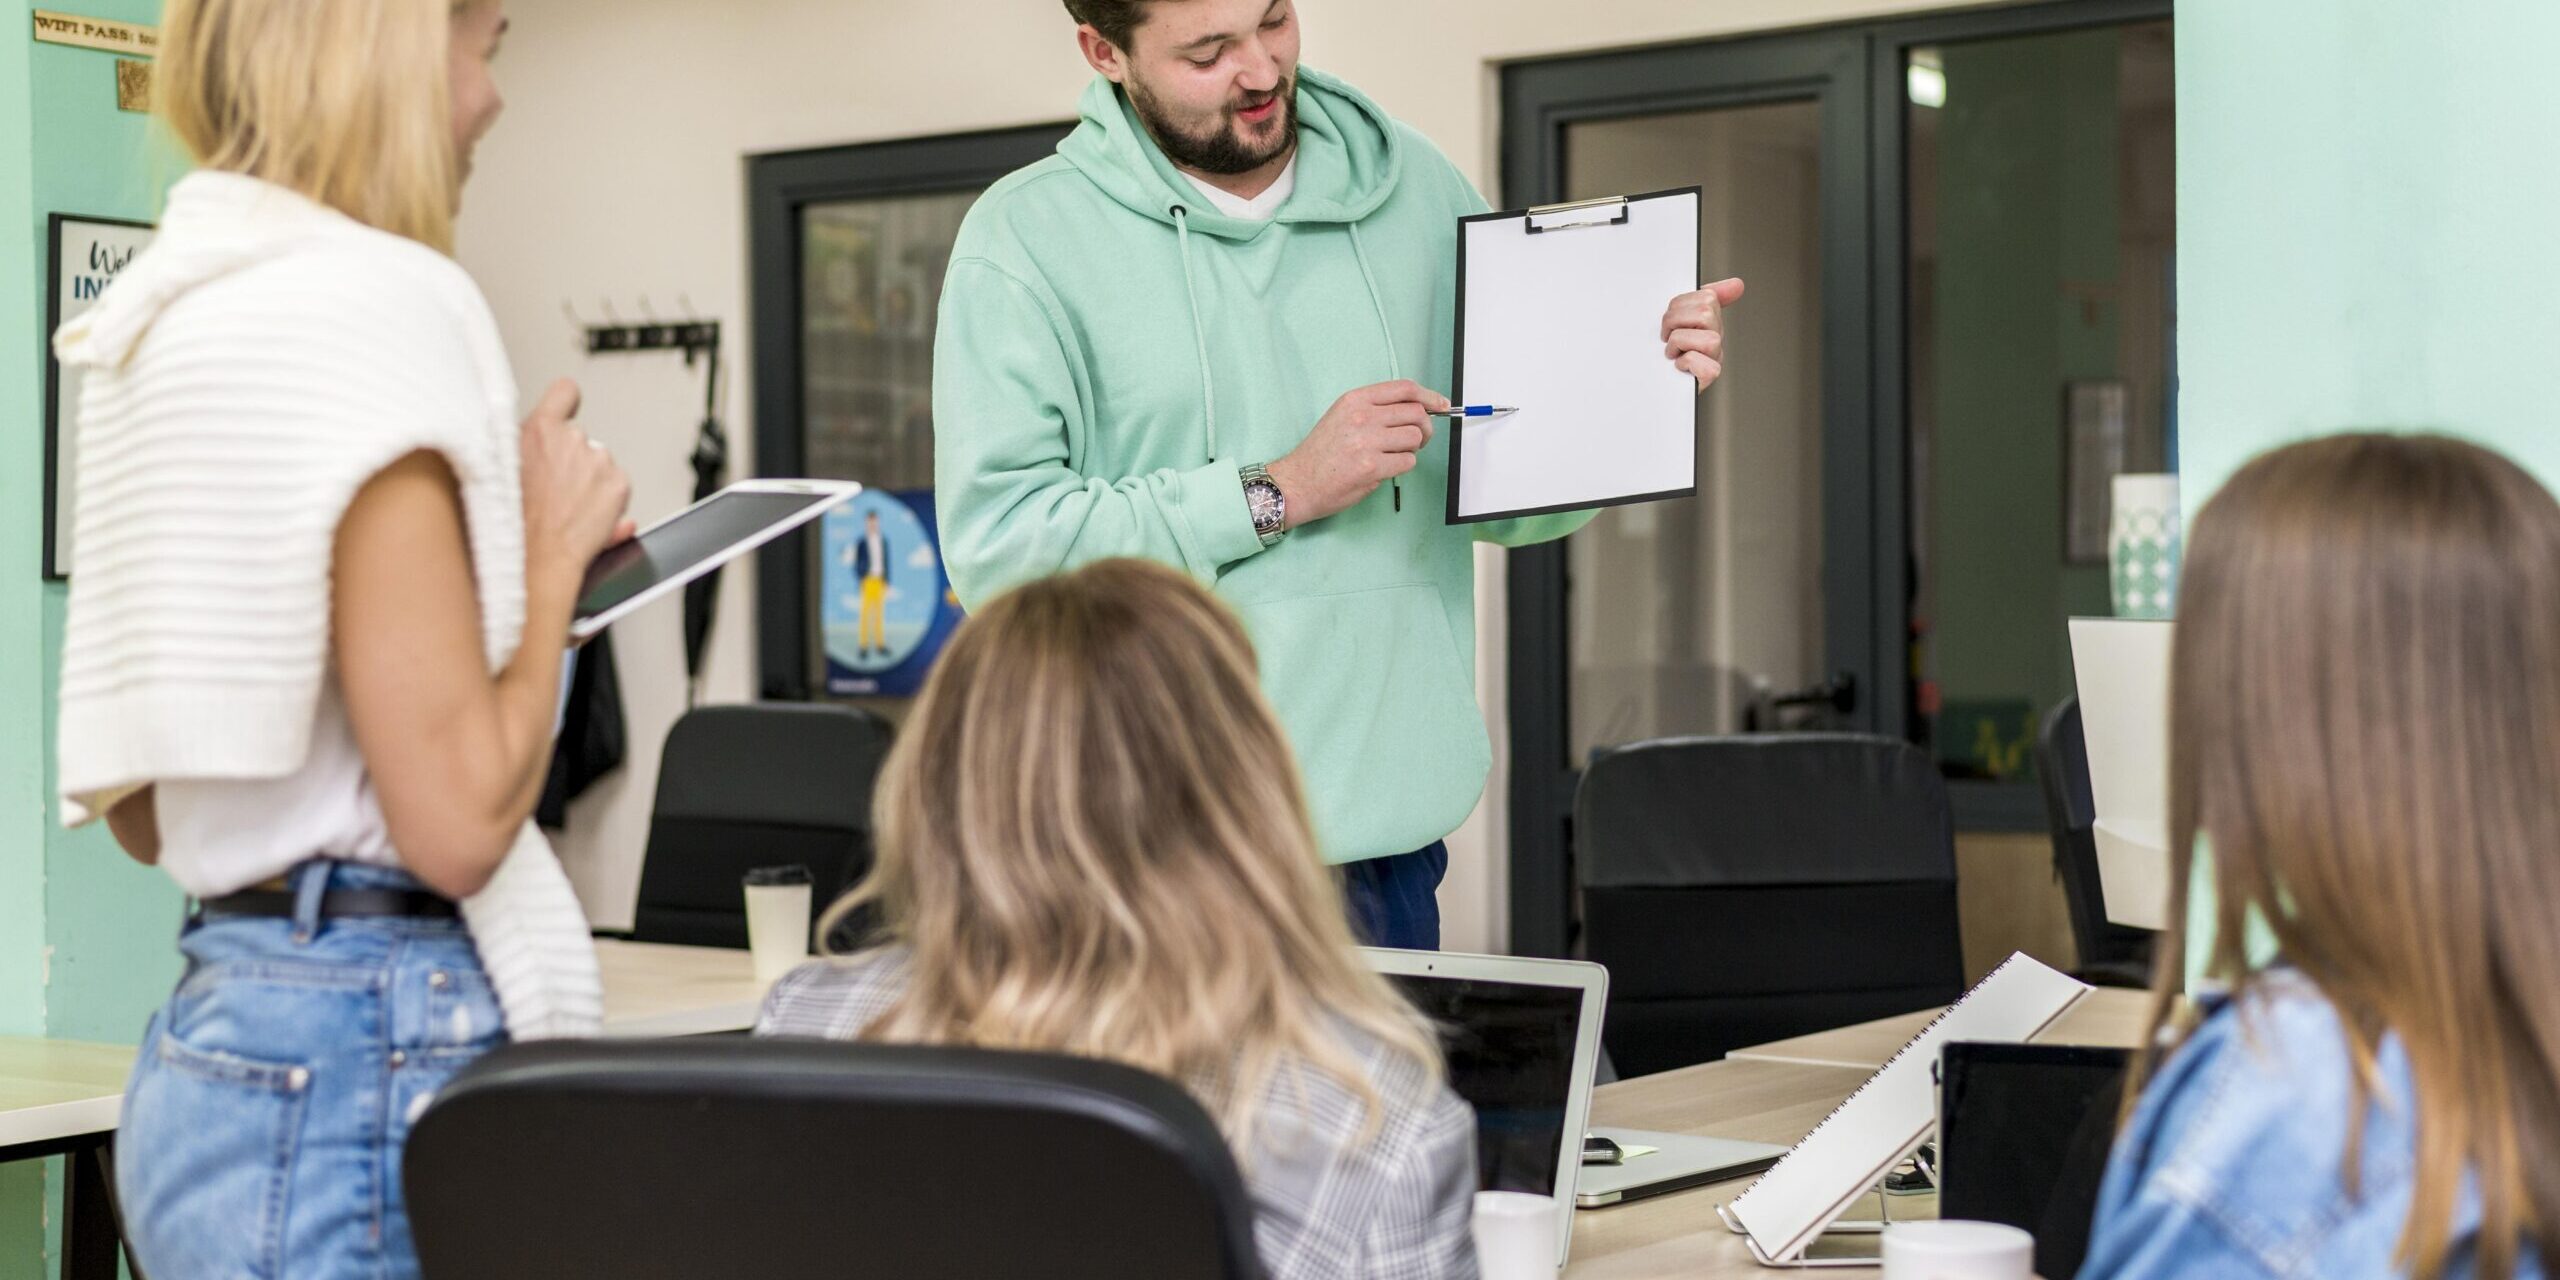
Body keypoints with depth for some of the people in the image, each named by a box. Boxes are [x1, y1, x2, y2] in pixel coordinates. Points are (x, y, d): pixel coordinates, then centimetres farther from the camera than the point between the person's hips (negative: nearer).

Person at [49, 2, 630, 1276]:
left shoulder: (155, 321, 12)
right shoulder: (372, 305, -16)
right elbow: (457, 820, -21)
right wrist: (553, 552, -5)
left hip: (216, 1033, 9)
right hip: (372, 1052, -9)